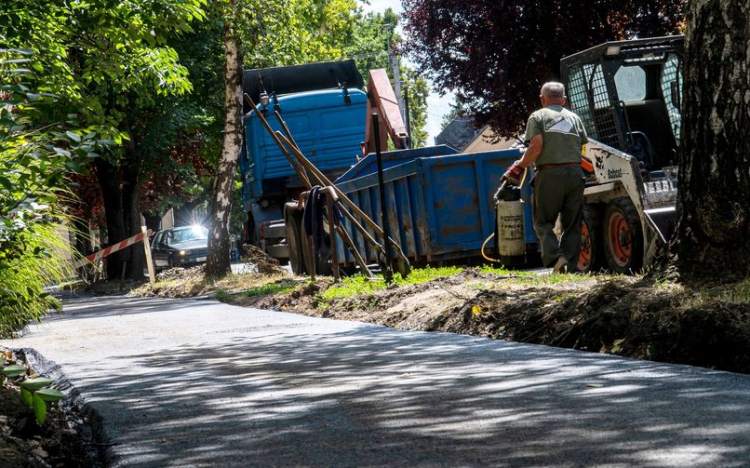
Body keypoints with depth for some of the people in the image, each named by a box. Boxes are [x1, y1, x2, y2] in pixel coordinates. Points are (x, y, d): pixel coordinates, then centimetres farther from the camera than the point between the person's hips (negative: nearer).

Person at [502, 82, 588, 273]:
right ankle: (570, 267, 3)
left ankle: (555, 256, -18)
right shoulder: (574, 118, 18)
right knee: (572, 224, 9)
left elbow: (536, 148, -8)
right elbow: (582, 146, 13)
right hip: (575, 173, 4)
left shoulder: (537, 117, 4)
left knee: (543, 222, 3)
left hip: (549, 173, -4)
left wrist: (519, 167, 1)